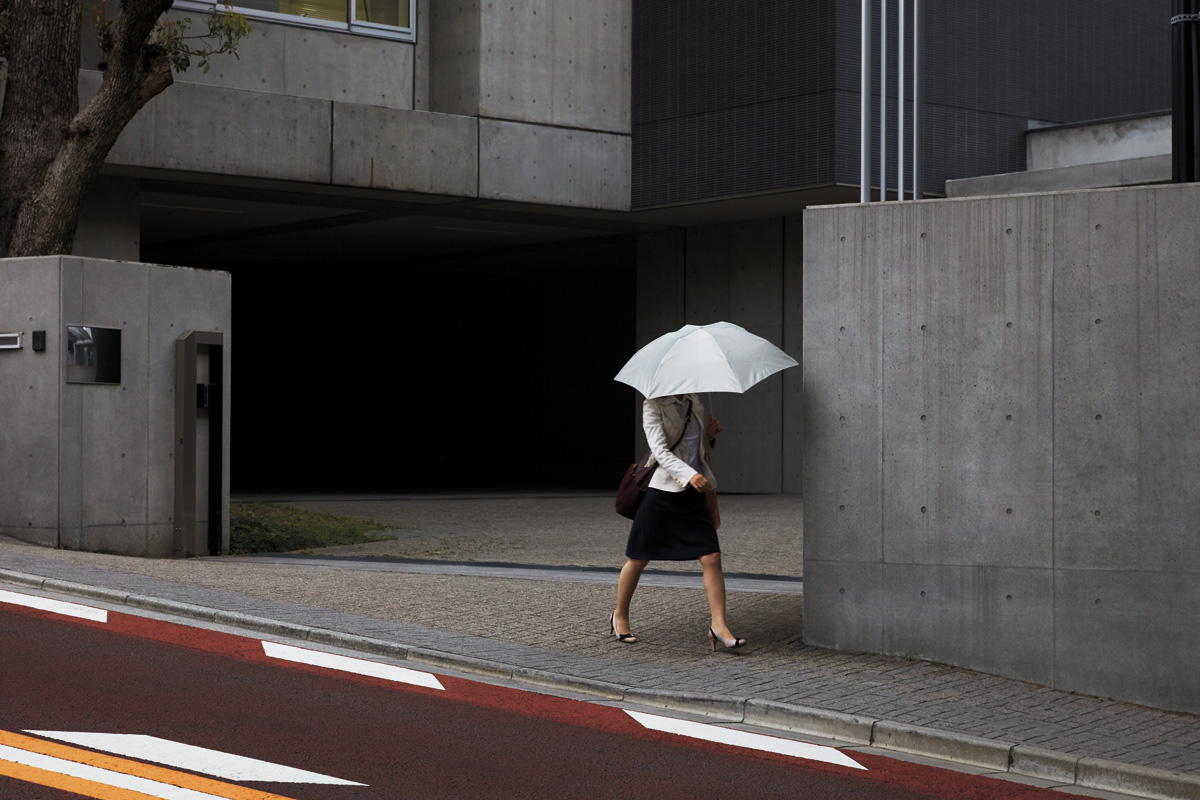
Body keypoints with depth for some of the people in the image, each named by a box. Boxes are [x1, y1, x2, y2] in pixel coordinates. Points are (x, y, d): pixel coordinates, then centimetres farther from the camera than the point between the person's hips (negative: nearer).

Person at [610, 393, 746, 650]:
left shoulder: (694, 402, 11)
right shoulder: (653, 406, -8)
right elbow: (660, 451, -21)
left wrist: (710, 434, 1)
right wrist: (689, 474, -36)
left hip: (693, 494, 5)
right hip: (662, 492, -5)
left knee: (712, 557, -7)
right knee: (638, 559, 6)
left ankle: (718, 625, -3)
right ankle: (620, 617, 26)